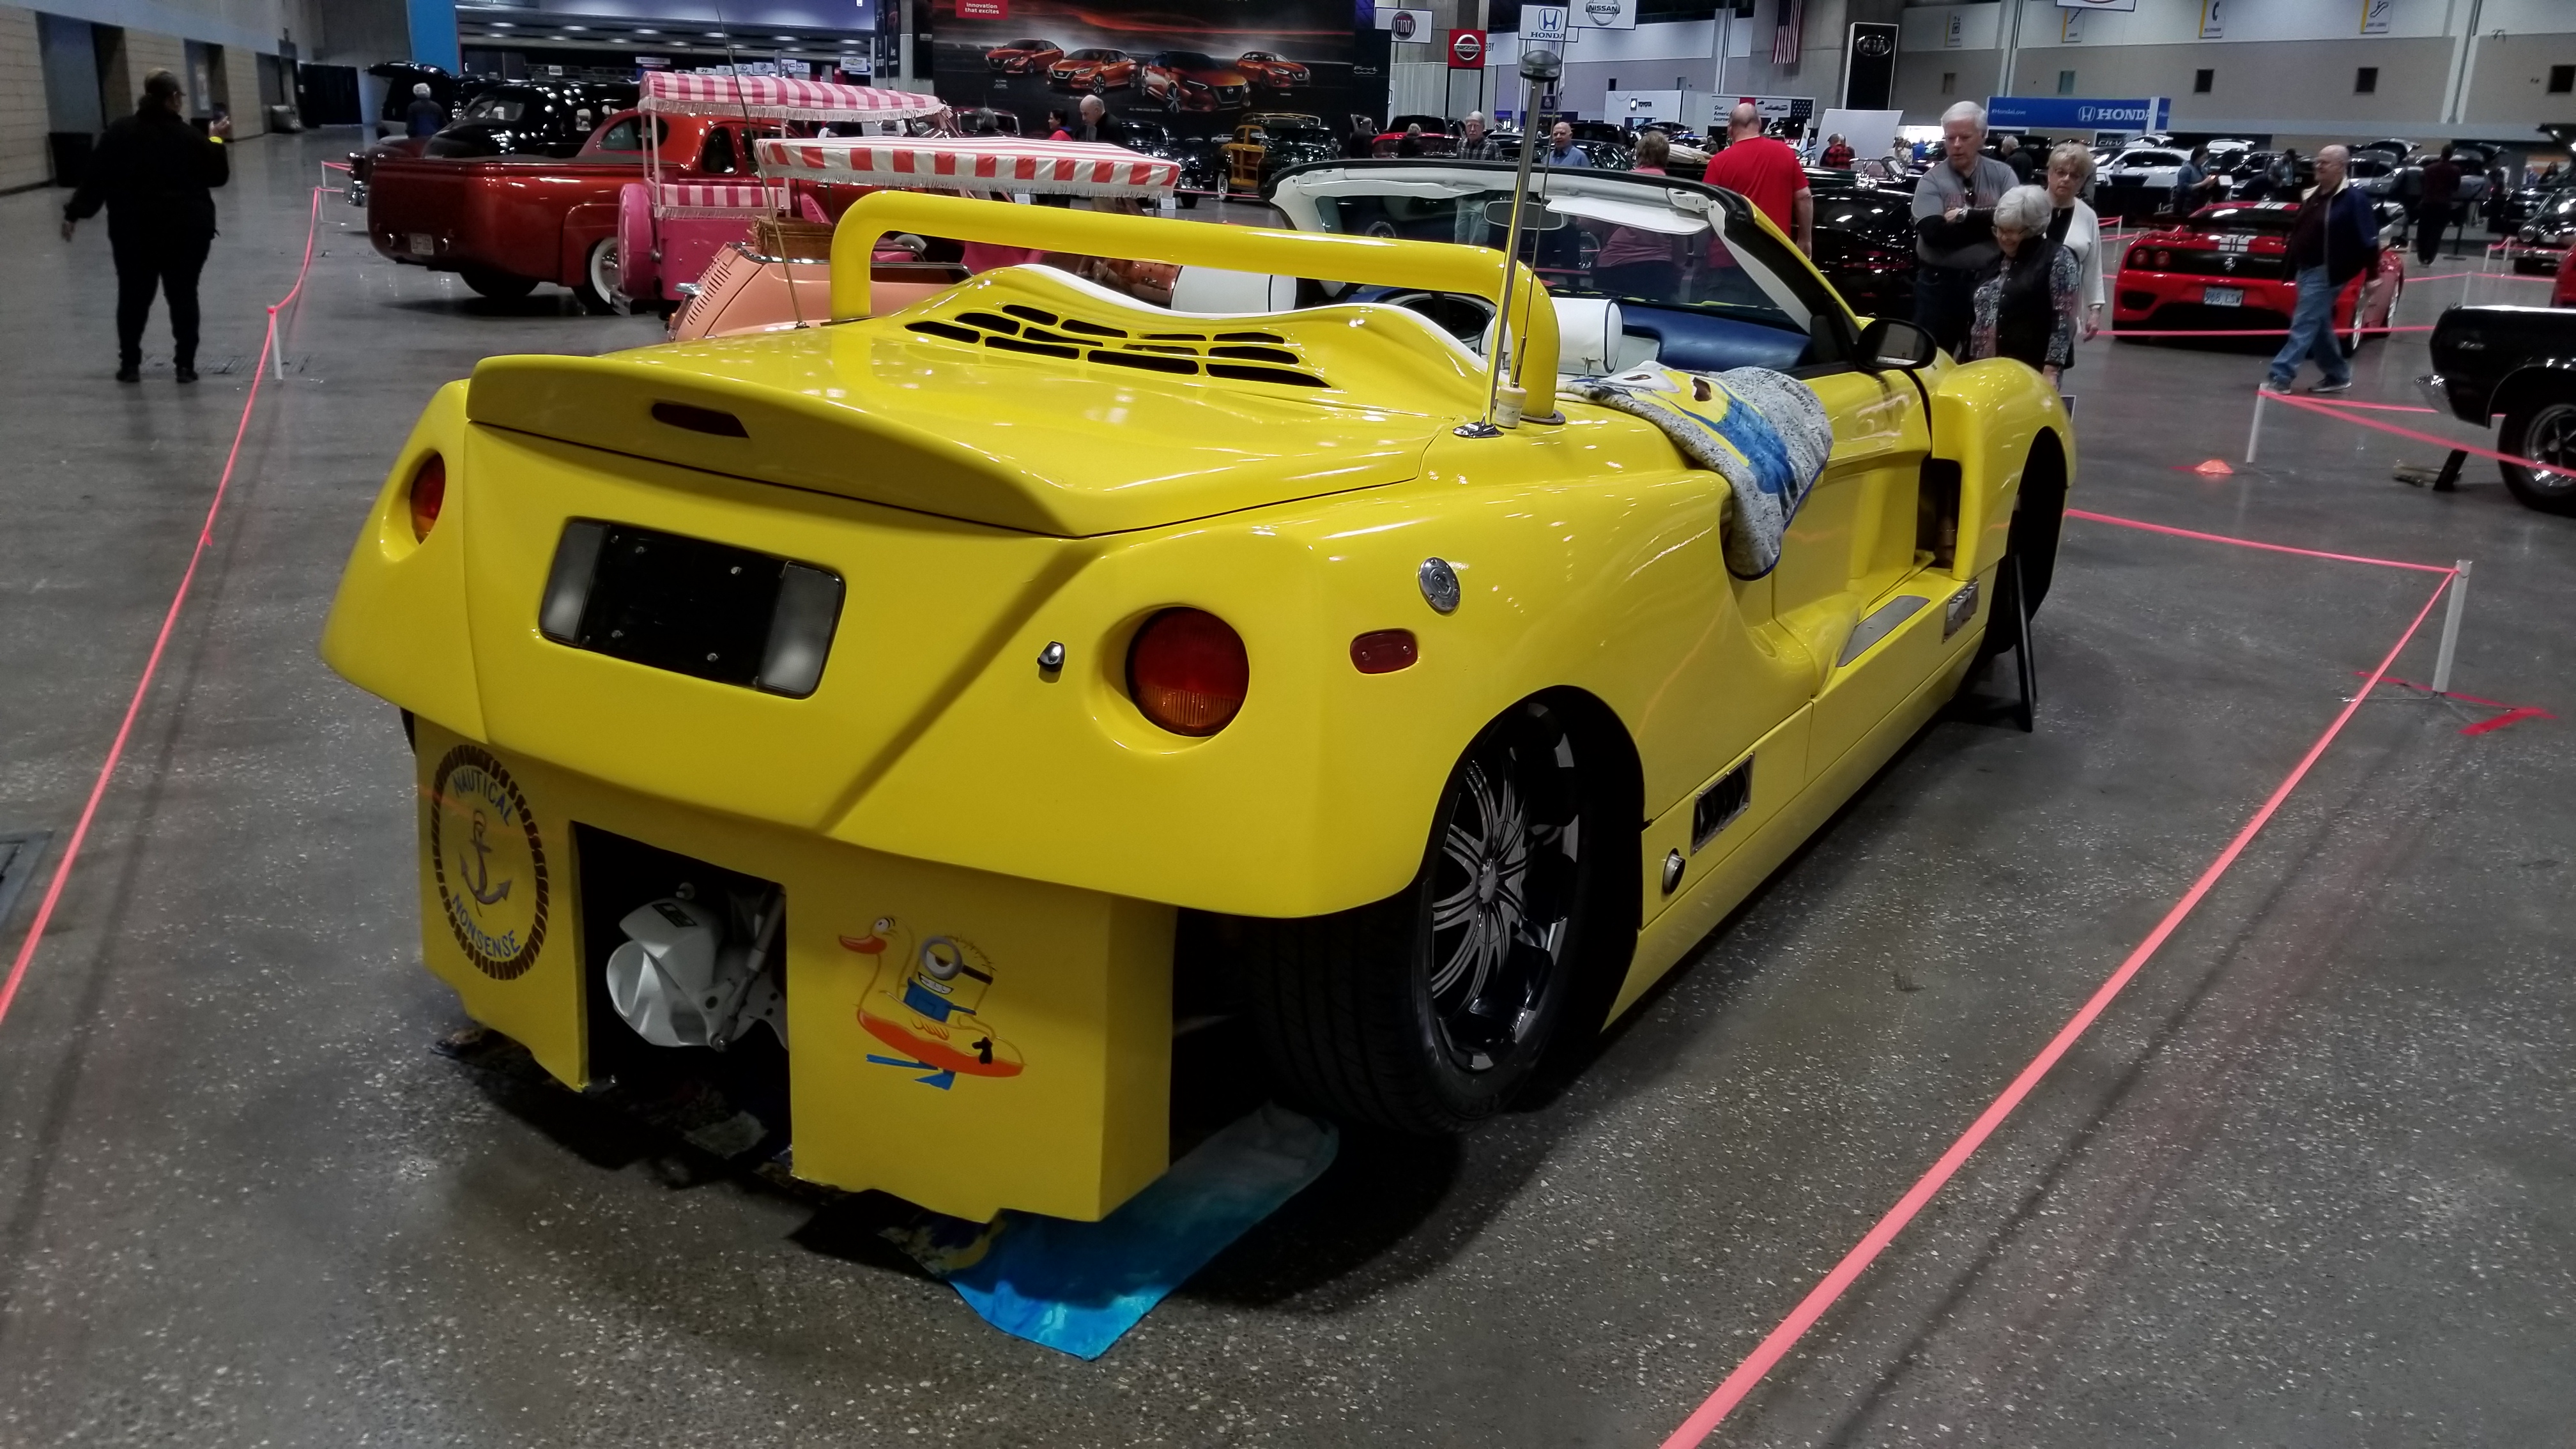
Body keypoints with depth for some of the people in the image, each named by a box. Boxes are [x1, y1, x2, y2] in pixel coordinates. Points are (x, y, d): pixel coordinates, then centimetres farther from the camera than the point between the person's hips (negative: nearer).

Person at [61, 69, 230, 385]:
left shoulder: (120, 131, -1)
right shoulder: (188, 136, -5)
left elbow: (97, 176, -2)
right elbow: (218, 176, 5)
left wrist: (75, 213, 4)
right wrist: (216, 141, 17)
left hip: (134, 228, 1)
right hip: (185, 228, -1)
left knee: (133, 295, 10)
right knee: (183, 295, 6)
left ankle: (129, 364, 12)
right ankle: (186, 365, 3)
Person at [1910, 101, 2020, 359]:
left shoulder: (2002, 174, 5)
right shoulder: (1933, 179, -2)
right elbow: (1933, 232, -17)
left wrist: (1965, 216, -15)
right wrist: (1989, 224, -13)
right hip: (1940, 284, -2)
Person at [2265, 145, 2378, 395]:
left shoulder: (2353, 199, -10)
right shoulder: (2312, 196, 13)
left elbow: (2369, 239, -11)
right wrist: (2291, 268, 19)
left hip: (2326, 273, -9)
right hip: (2306, 270, 9)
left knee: (2304, 325, -12)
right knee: (2320, 326, 15)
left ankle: (2280, 377, -16)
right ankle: (2338, 376, 26)